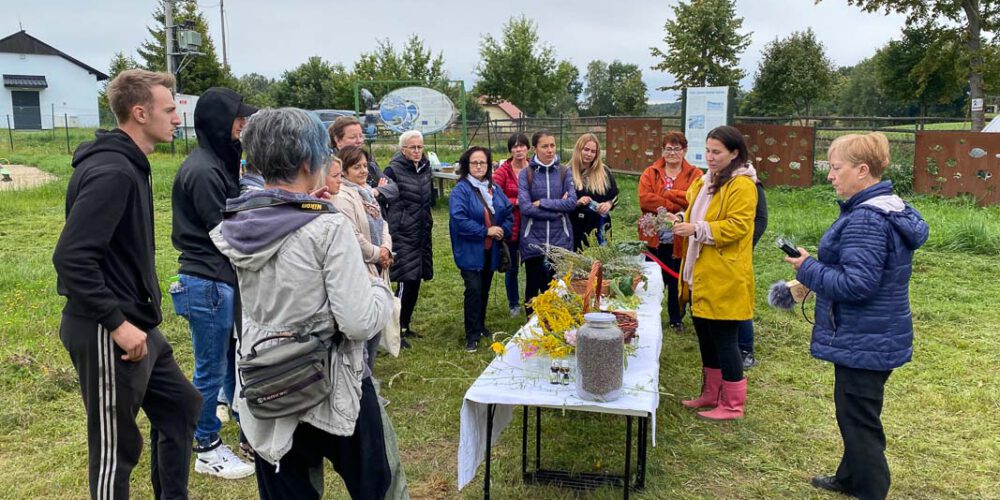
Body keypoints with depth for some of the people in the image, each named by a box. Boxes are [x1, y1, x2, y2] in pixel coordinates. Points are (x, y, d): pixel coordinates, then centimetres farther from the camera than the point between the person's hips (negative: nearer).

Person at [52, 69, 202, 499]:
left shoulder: (128, 165, 11)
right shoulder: (111, 172, -21)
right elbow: (71, 257, -27)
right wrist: (116, 324, -25)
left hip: (136, 324, 10)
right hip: (106, 334, -10)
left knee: (180, 405, 20)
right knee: (117, 446, 4)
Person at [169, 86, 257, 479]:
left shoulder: (219, 163, 12)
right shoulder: (202, 171, -19)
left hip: (225, 279, 9)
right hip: (207, 284, -9)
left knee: (236, 361, 18)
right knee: (211, 370, 4)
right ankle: (207, 450, 20)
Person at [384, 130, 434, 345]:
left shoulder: (425, 168, 11)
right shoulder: (394, 170, -9)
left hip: (422, 233, 7)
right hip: (402, 234, -7)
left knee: (416, 281, 11)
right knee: (406, 282, -9)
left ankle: (406, 325, 24)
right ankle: (396, 330, 1)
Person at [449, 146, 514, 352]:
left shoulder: (494, 189, 10)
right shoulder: (460, 190, -11)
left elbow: (509, 212, 12)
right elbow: (459, 219, -22)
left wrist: (503, 231, -7)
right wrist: (486, 231, -20)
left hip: (491, 250, 6)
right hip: (470, 251, -6)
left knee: (485, 289, 15)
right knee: (474, 290, -11)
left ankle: (480, 325, 32)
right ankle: (472, 335, -3)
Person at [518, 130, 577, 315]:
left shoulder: (564, 172, 4)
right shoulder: (526, 174, -2)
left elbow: (572, 202, -7)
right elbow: (525, 206, -13)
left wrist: (542, 203, -11)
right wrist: (557, 209, -11)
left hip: (560, 239, 1)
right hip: (533, 240, -1)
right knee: (533, 287, 8)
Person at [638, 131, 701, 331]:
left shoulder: (695, 175, 3)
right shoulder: (650, 173, 5)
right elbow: (644, 199, -12)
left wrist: (666, 193, -14)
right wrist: (677, 206, -16)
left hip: (681, 239, -1)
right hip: (654, 237, 1)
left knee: (677, 281, 9)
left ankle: (676, 319, 25)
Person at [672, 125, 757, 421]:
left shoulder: (742, 186, -12)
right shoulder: (705, 181, 16)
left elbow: (737, 227, -21)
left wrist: (697, 229, -25)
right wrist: (683, 222, 11)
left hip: (724, 278, -9)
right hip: (700, 275, 9)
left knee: (723, 339, -2)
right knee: (705, 336, 16)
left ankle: (733, 404, 12)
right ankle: (711, 394, 30)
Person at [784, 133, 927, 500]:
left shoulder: (865, 220, -25)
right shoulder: (891, 208, 8)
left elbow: (857, 284, -28)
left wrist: (808, 269, -16)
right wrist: (818, 269, 10)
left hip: (863, 341, -11)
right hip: (877, 337, 11)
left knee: (858, 418, 3)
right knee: (857, 413, 24)